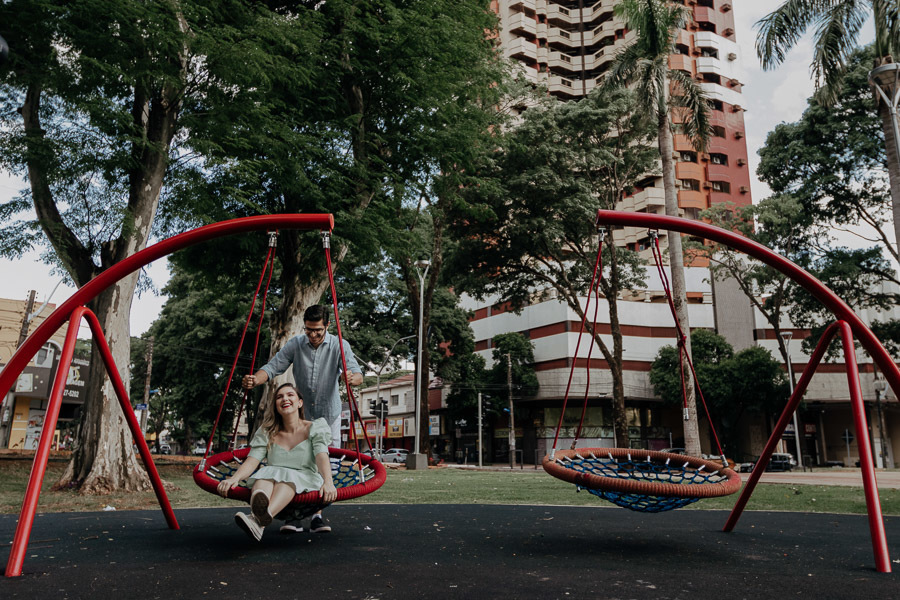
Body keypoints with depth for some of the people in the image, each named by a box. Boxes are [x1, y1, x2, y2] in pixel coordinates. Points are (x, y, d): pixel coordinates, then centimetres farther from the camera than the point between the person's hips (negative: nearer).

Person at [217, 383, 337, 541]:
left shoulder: (314, 428, 6)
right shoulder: (267, 432, 13)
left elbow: (322, 456, -12)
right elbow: (252, 460, -2)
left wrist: (328, 482, -33)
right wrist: (234, 478, -24)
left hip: (305, 484, -2)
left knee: (288, 476, -35)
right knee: (267, 473, -32)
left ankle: (259, 520, -64)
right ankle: (258, 508, -67)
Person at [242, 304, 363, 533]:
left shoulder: (339, 345, -11)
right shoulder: (295, 344, -6)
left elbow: (357, 374, -23)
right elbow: (273, 367, -10)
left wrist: (352, 378, -48)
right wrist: (255, 380, -31)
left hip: (328, 414, -1)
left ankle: (317, 516, 8)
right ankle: (293, 515, 1)